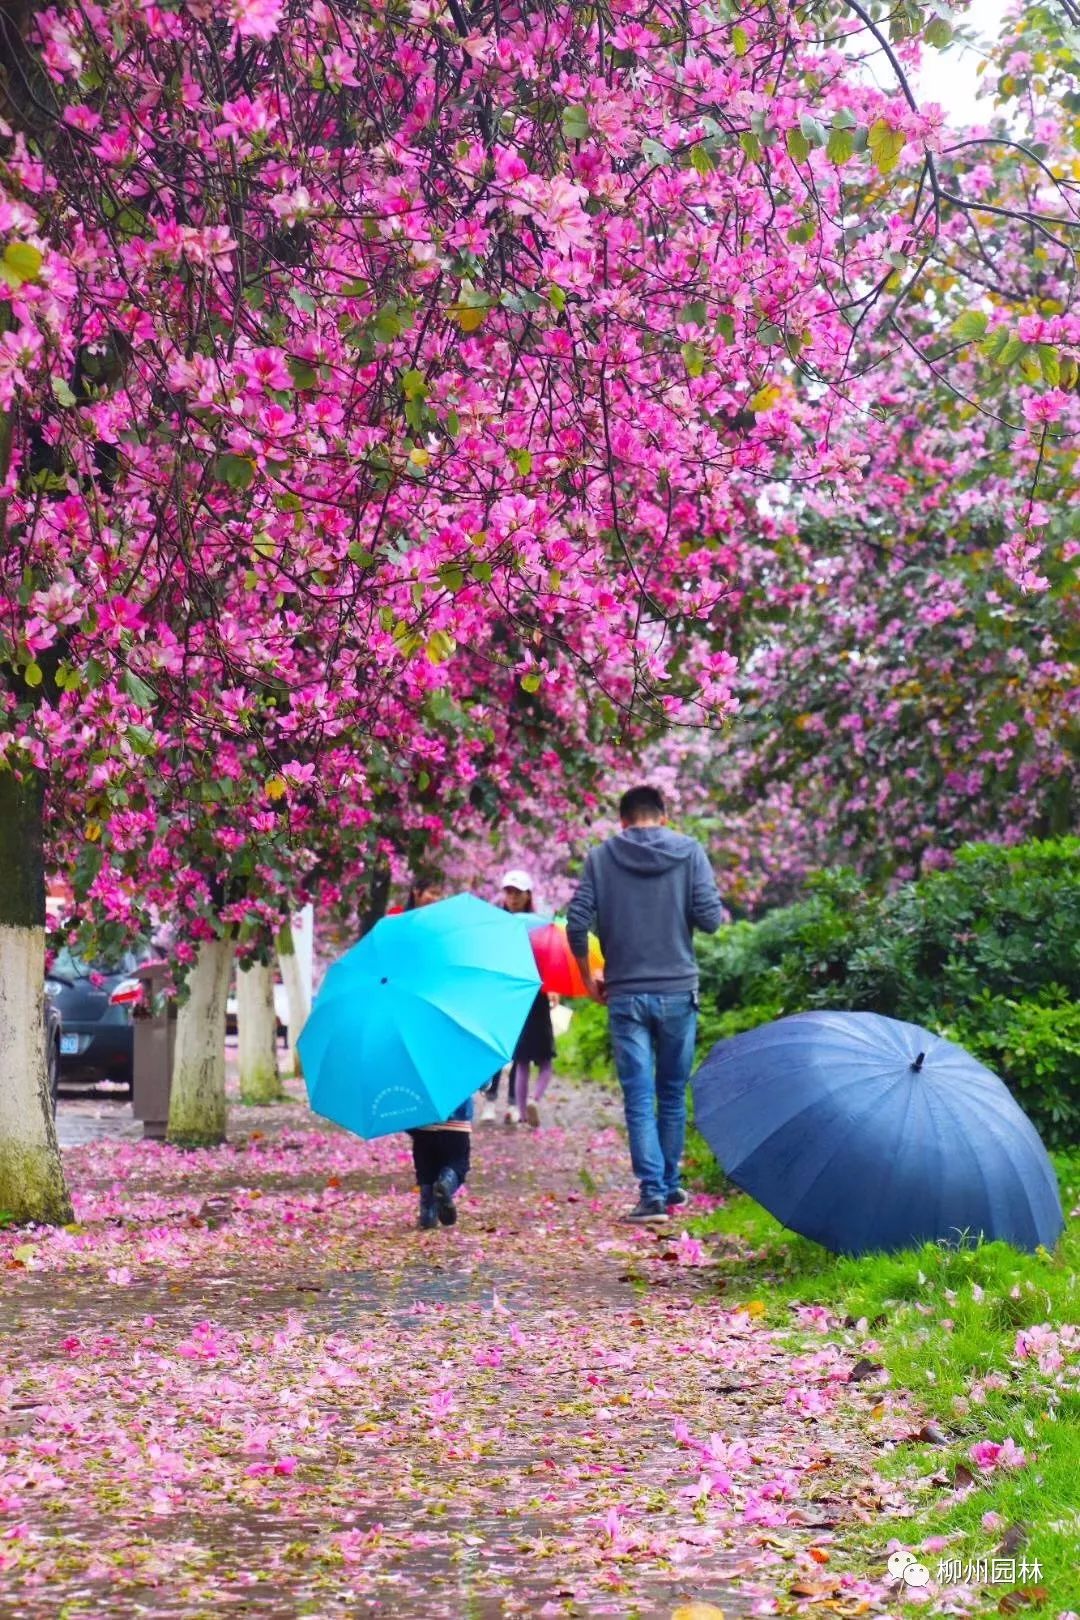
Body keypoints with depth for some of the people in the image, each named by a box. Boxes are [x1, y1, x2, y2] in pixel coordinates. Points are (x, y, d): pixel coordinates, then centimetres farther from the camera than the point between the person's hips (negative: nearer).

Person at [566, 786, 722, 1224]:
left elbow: (577, 924, -4)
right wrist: (719, 914, 17)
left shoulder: (600, 858, 2)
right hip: (678, 992, 1)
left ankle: (652, 1192, -9)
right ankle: (670, 1186, 22)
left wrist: (589, 978, 9)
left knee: (639, 1097, 0)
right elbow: (709, 918, -7)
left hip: (625, 995, -1)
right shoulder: (689, 852, 1)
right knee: (672, 1094, 14)